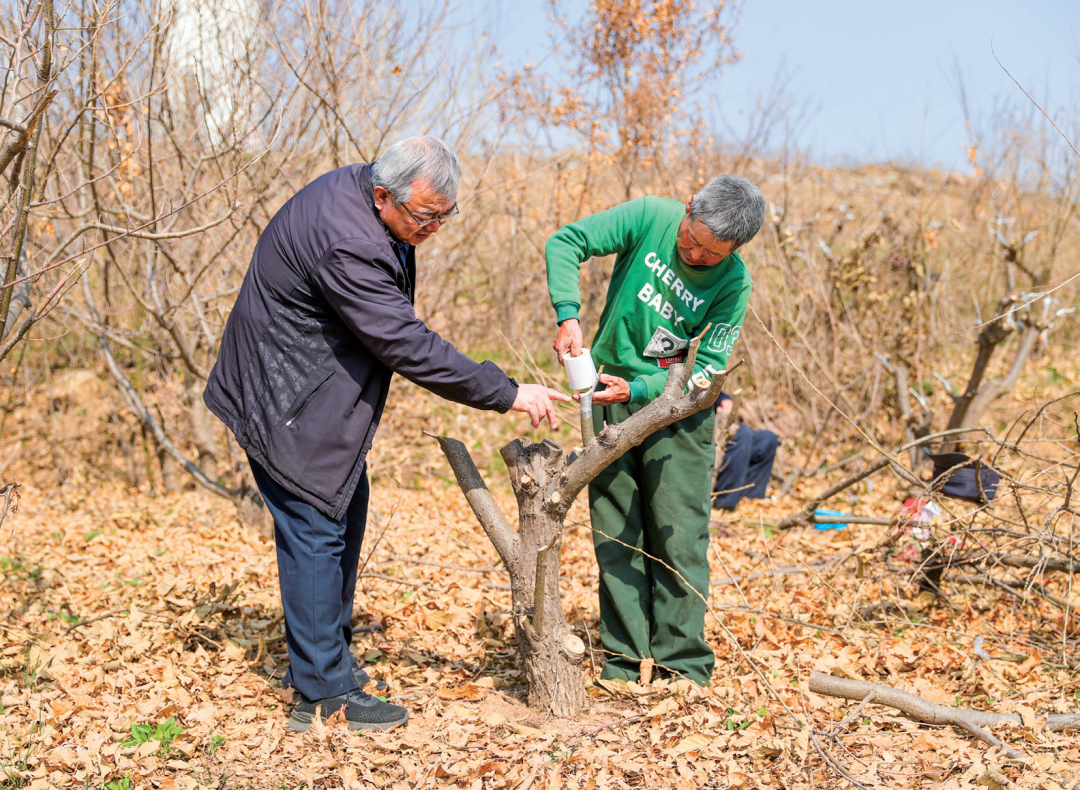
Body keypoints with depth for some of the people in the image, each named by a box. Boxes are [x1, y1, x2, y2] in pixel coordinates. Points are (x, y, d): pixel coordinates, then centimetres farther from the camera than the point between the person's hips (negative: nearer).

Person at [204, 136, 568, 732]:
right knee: (315, 531, -7)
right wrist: (506, 395, -27)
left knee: (346, 511, 16)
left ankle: (328, 654, 29)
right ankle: (322, 694, 1)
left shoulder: (357, 190, 0)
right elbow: (409, 346, -31)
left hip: (326, 388, 11)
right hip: (285, 400, -11)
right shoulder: (345, 243, -32)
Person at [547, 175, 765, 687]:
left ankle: (682, 663, 7)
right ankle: (624, 660, 11)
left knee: (678, 537, -3)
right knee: (616, 535, 4)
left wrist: (636, 389, -23)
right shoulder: (650, 218, -12)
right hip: (611, 396, 2)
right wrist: (568, 315, -24)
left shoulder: (733, 282, -13)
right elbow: (566, 242, -10)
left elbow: (710, 366, -13)